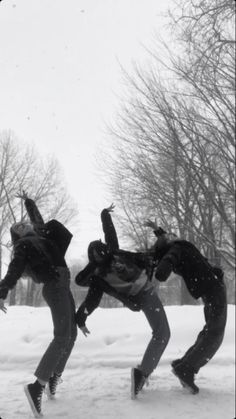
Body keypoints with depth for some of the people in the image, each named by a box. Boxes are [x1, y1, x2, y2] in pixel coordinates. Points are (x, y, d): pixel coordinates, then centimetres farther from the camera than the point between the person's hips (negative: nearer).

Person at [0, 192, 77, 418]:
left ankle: (54, 378, 18)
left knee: (71, 334, 10)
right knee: (62, 336, -19)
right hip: (55, 287, -9)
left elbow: (37, 219, 41)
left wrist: (28, 201, 52)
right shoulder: (23, 245, -1)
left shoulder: (41, 236, 22)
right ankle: (37, 385, -20)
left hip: (63, 287, 9)